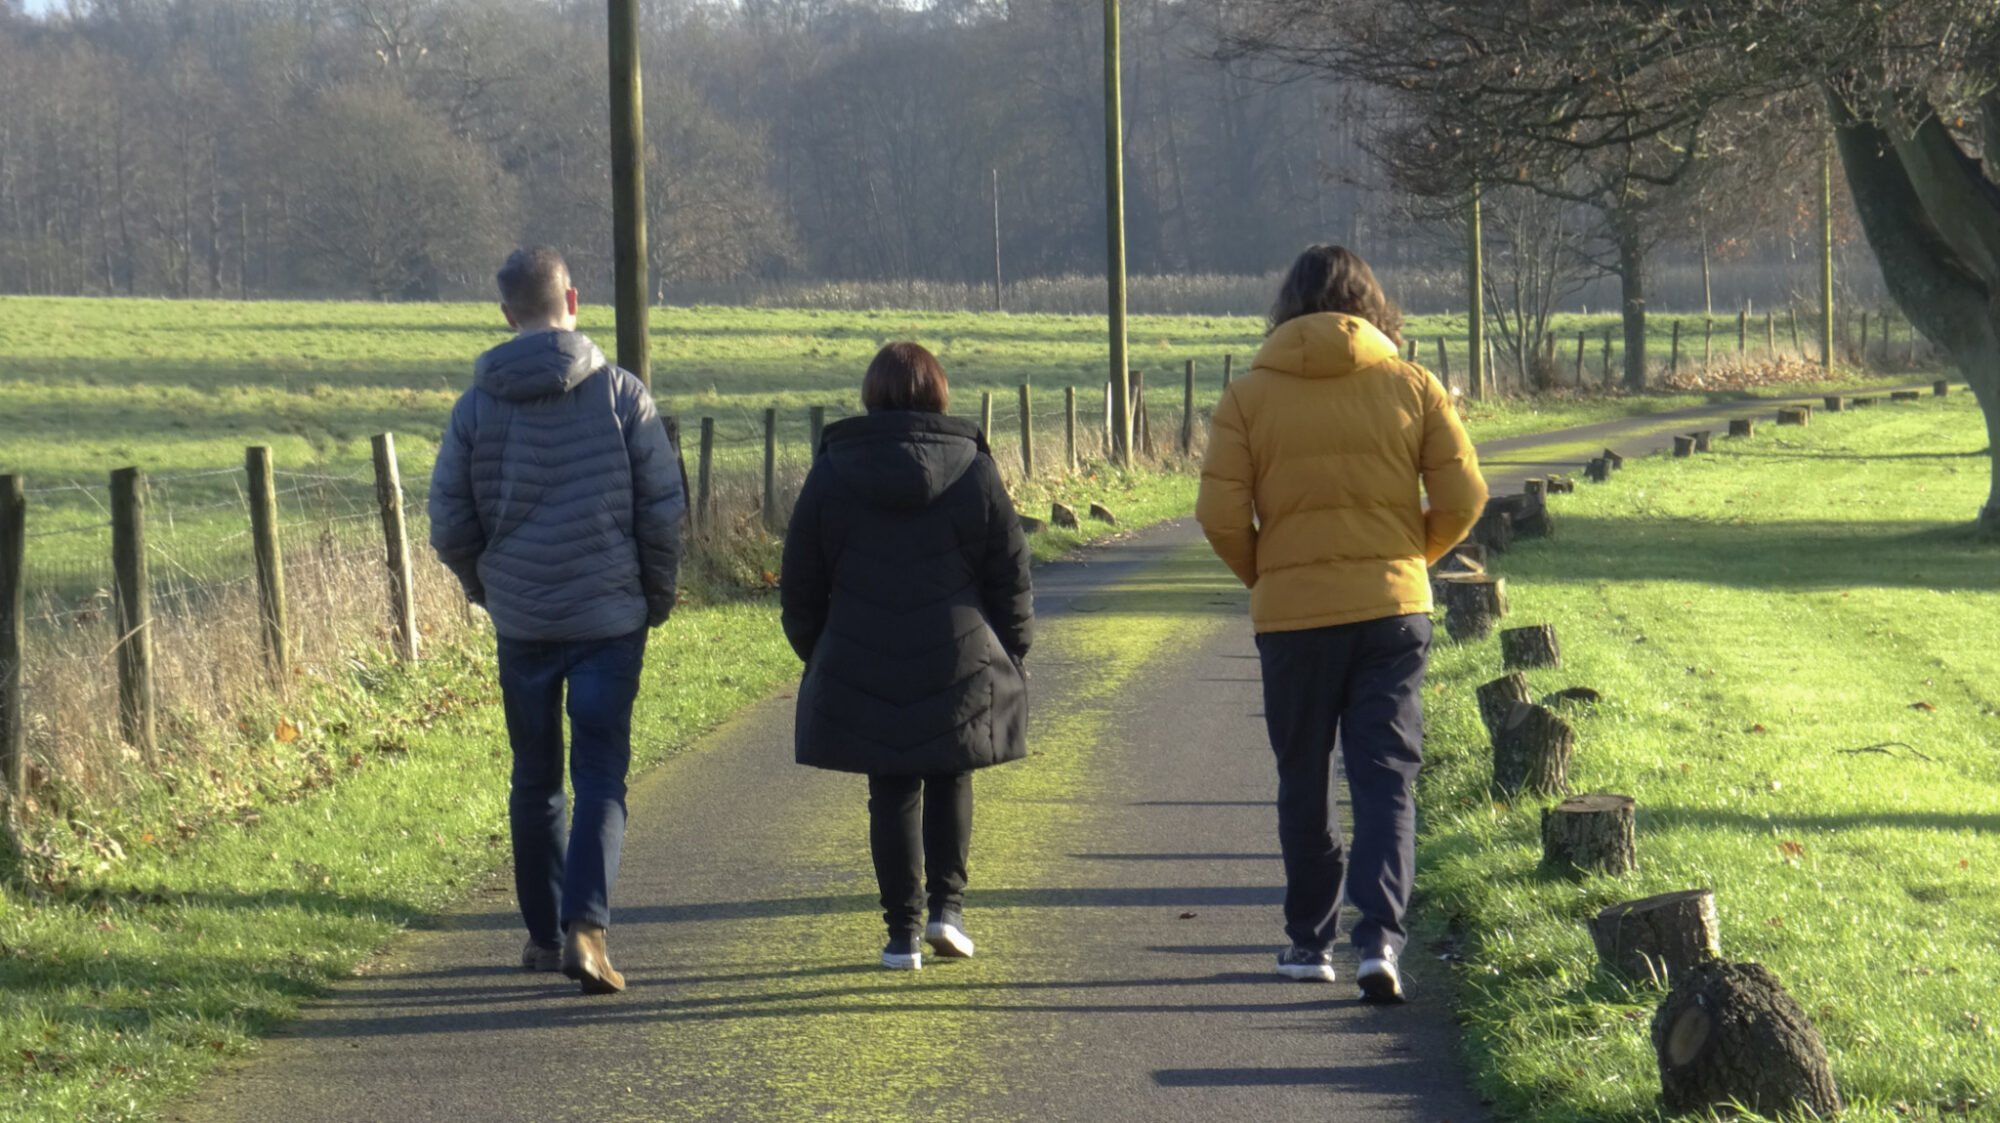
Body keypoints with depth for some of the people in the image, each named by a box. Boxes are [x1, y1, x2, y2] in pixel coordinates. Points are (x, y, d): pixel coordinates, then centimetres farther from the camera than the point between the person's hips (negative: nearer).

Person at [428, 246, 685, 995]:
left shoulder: (478, 404, -1)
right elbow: (665, 508, -6)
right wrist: (657, 594, 9)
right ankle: (586, 928, -16)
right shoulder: (620, 393, -6)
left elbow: (449, 525, 1)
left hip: (521, 624, 2)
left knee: (534, 780, 14)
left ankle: (543, 935, 21)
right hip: (610, 620, -2)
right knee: (601, 778, 0)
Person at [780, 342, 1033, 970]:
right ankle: (946, 904, 5)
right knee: (950, 781, 18)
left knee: (892, 795, 7)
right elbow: (1011, 577, 2)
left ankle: (903, 931, 6)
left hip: (862, 674, 0)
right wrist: (1009, 656, 13)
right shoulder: (973, 469, -2)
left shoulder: (831, 471, 0)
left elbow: (801, 586, 5)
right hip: (959, 670, 0)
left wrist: (818, 657, 17)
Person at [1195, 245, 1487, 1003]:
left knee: (1304, 782, 14)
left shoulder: (1249, 397, -3)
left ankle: (1309, 940, 22)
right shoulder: (1411, 387, 0)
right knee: (1386, 780, 2)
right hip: (1393, 607, 0)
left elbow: (1221, 515, -7)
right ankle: (1379, 937, -12)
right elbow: (1462, 498, -1)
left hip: (1291, 613, 0)